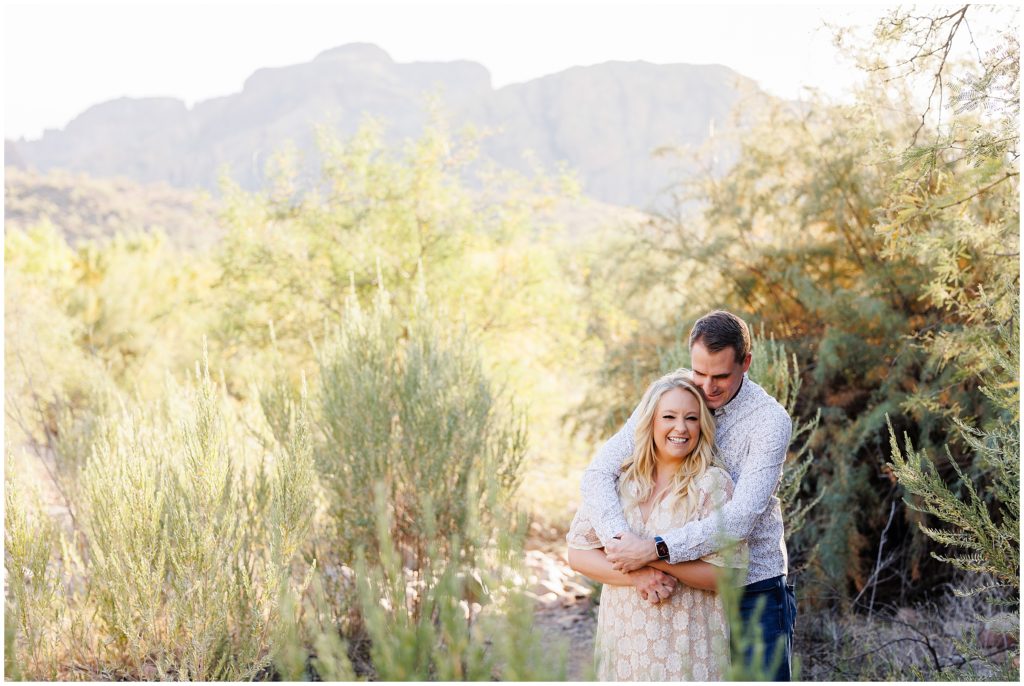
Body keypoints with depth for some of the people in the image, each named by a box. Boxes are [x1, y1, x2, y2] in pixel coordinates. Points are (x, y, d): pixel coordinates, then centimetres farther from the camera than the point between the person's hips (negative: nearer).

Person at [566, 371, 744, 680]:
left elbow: (727, 574, -12)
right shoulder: (618, 479, 2)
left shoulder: (713, 484, -7)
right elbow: (578, 553, 0)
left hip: (688, 641, -3)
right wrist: (636, 575, -16)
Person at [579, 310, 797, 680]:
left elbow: (741, 518, -25)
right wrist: (623, 542, -28)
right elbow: (598, 473, -10)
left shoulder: (769, 420, -15)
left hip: (755, 590, -3)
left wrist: (655, 549, -32)